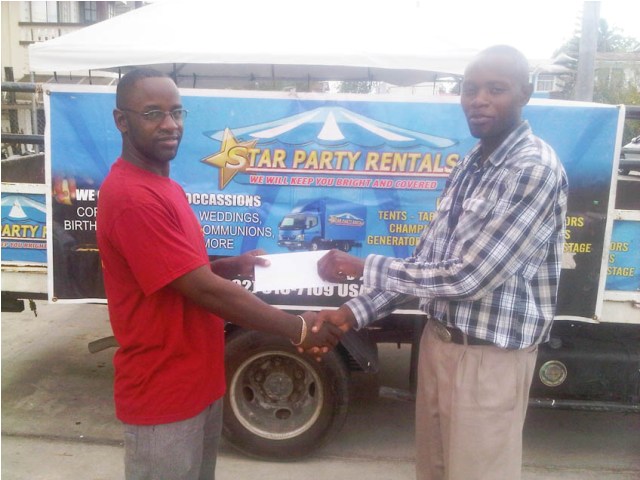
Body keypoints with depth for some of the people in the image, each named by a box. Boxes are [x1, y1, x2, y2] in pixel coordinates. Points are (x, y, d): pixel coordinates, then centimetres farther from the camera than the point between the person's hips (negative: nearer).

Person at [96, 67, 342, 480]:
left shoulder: (162, 185, 9)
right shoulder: (132, 197, -24)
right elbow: (203, 290, -26)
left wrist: (233, 266, 0)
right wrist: (298, 328, -20)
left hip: (198, 381, 9)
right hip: (163, 392, -9)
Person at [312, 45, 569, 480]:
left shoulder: (535, 170, -19)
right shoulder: (470, 165, 8)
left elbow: (467, 276, -24)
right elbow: (426, 262, 7)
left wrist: (365, 268, -16)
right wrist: (355, 313, -2)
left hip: (490, 355, -8)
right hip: (439, 339, 8)